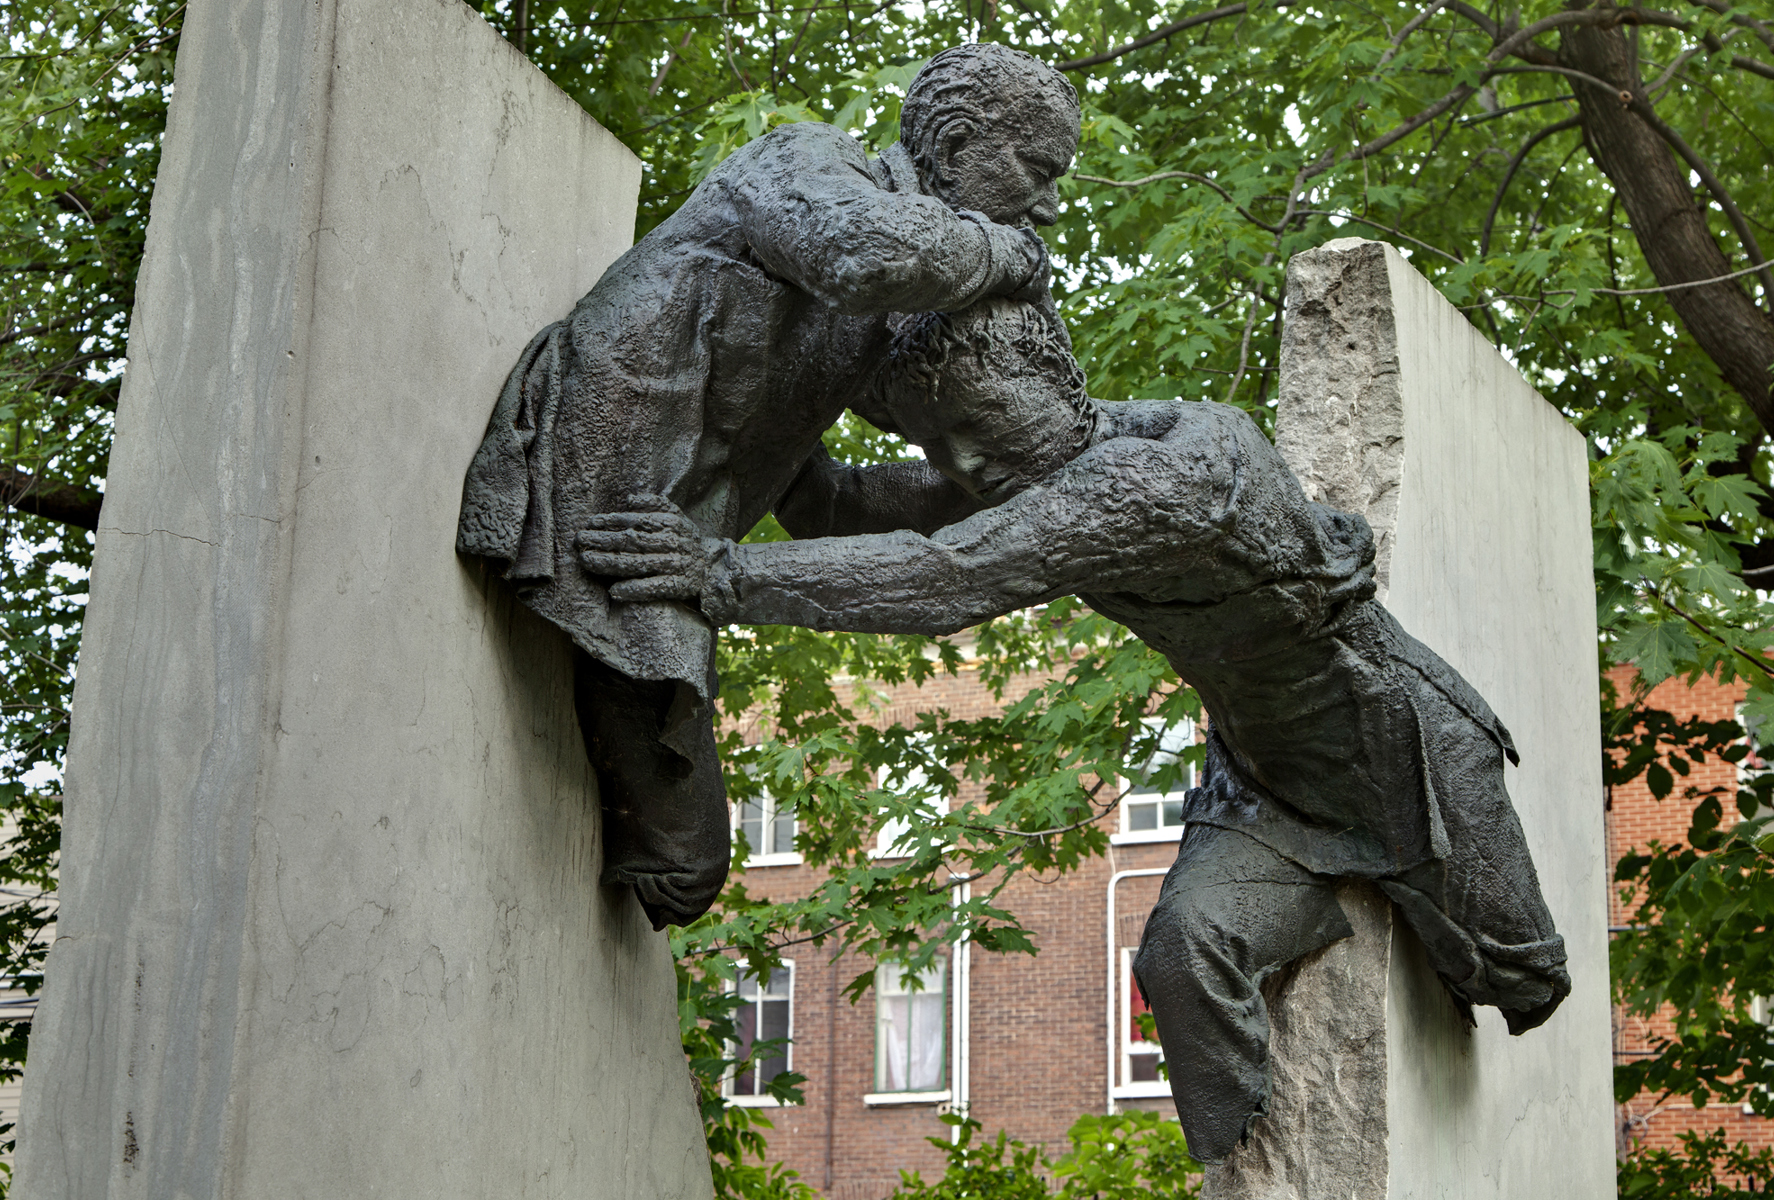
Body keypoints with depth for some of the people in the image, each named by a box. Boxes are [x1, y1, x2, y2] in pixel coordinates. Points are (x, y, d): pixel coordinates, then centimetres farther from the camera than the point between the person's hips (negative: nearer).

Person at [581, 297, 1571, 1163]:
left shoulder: (1181, 467, -39)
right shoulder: (1054, 466, -13)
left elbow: (956, 580, -48)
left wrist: (733, 577, -51)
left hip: (1405, 755, -5)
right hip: (1265, 778, 5)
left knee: (1520, 985, 12)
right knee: (1186, 948, -21)